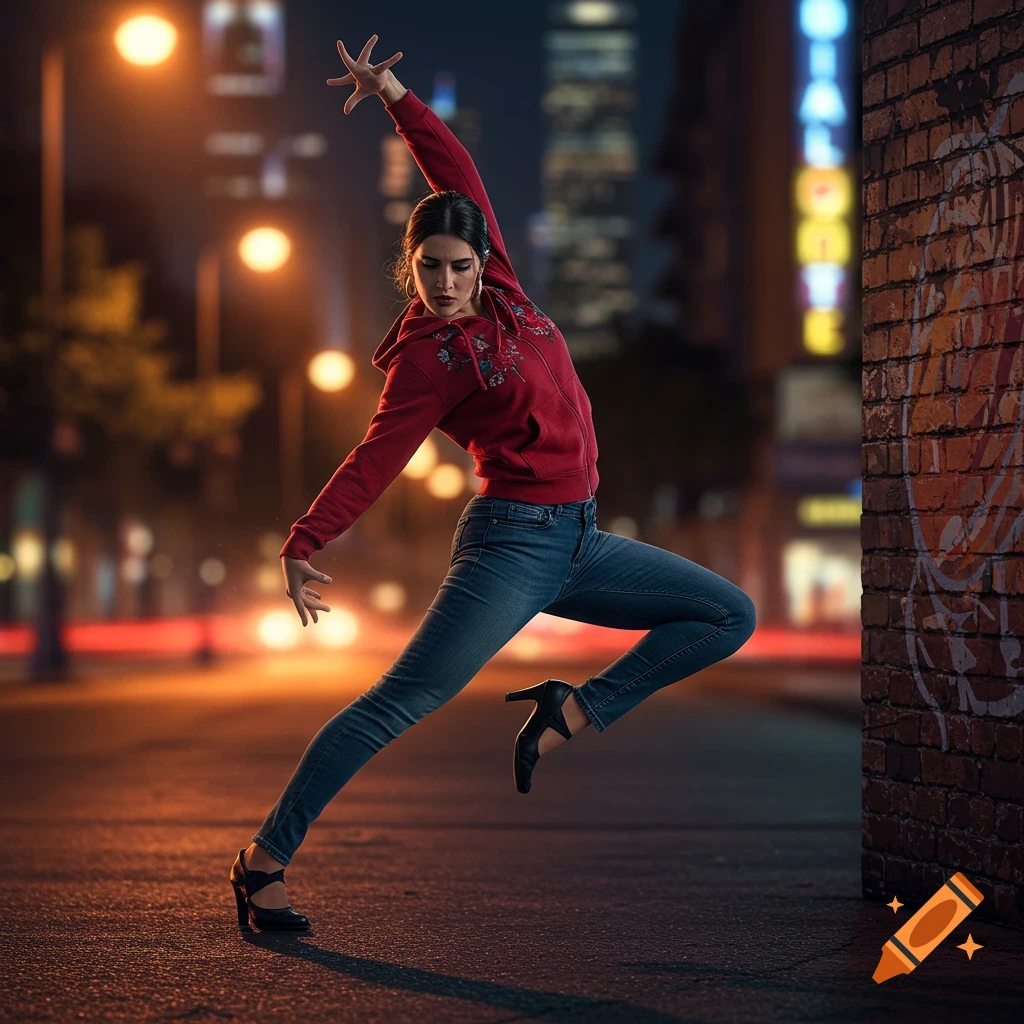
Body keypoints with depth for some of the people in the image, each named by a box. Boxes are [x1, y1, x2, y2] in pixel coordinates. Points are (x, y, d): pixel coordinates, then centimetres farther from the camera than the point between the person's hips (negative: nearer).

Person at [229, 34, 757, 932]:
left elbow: (456, 170, 10)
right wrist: (304, 543, -22)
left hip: (579, 542, 8)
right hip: (513, 542, -8)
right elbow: (378, 457, -15)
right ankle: (264, 860, -9)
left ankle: (574, 711, 2)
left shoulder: (498, 287, 6)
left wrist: (395, 97, 6)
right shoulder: (428, 355, -10)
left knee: (730, 616, 7)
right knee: (400, 703, -14)